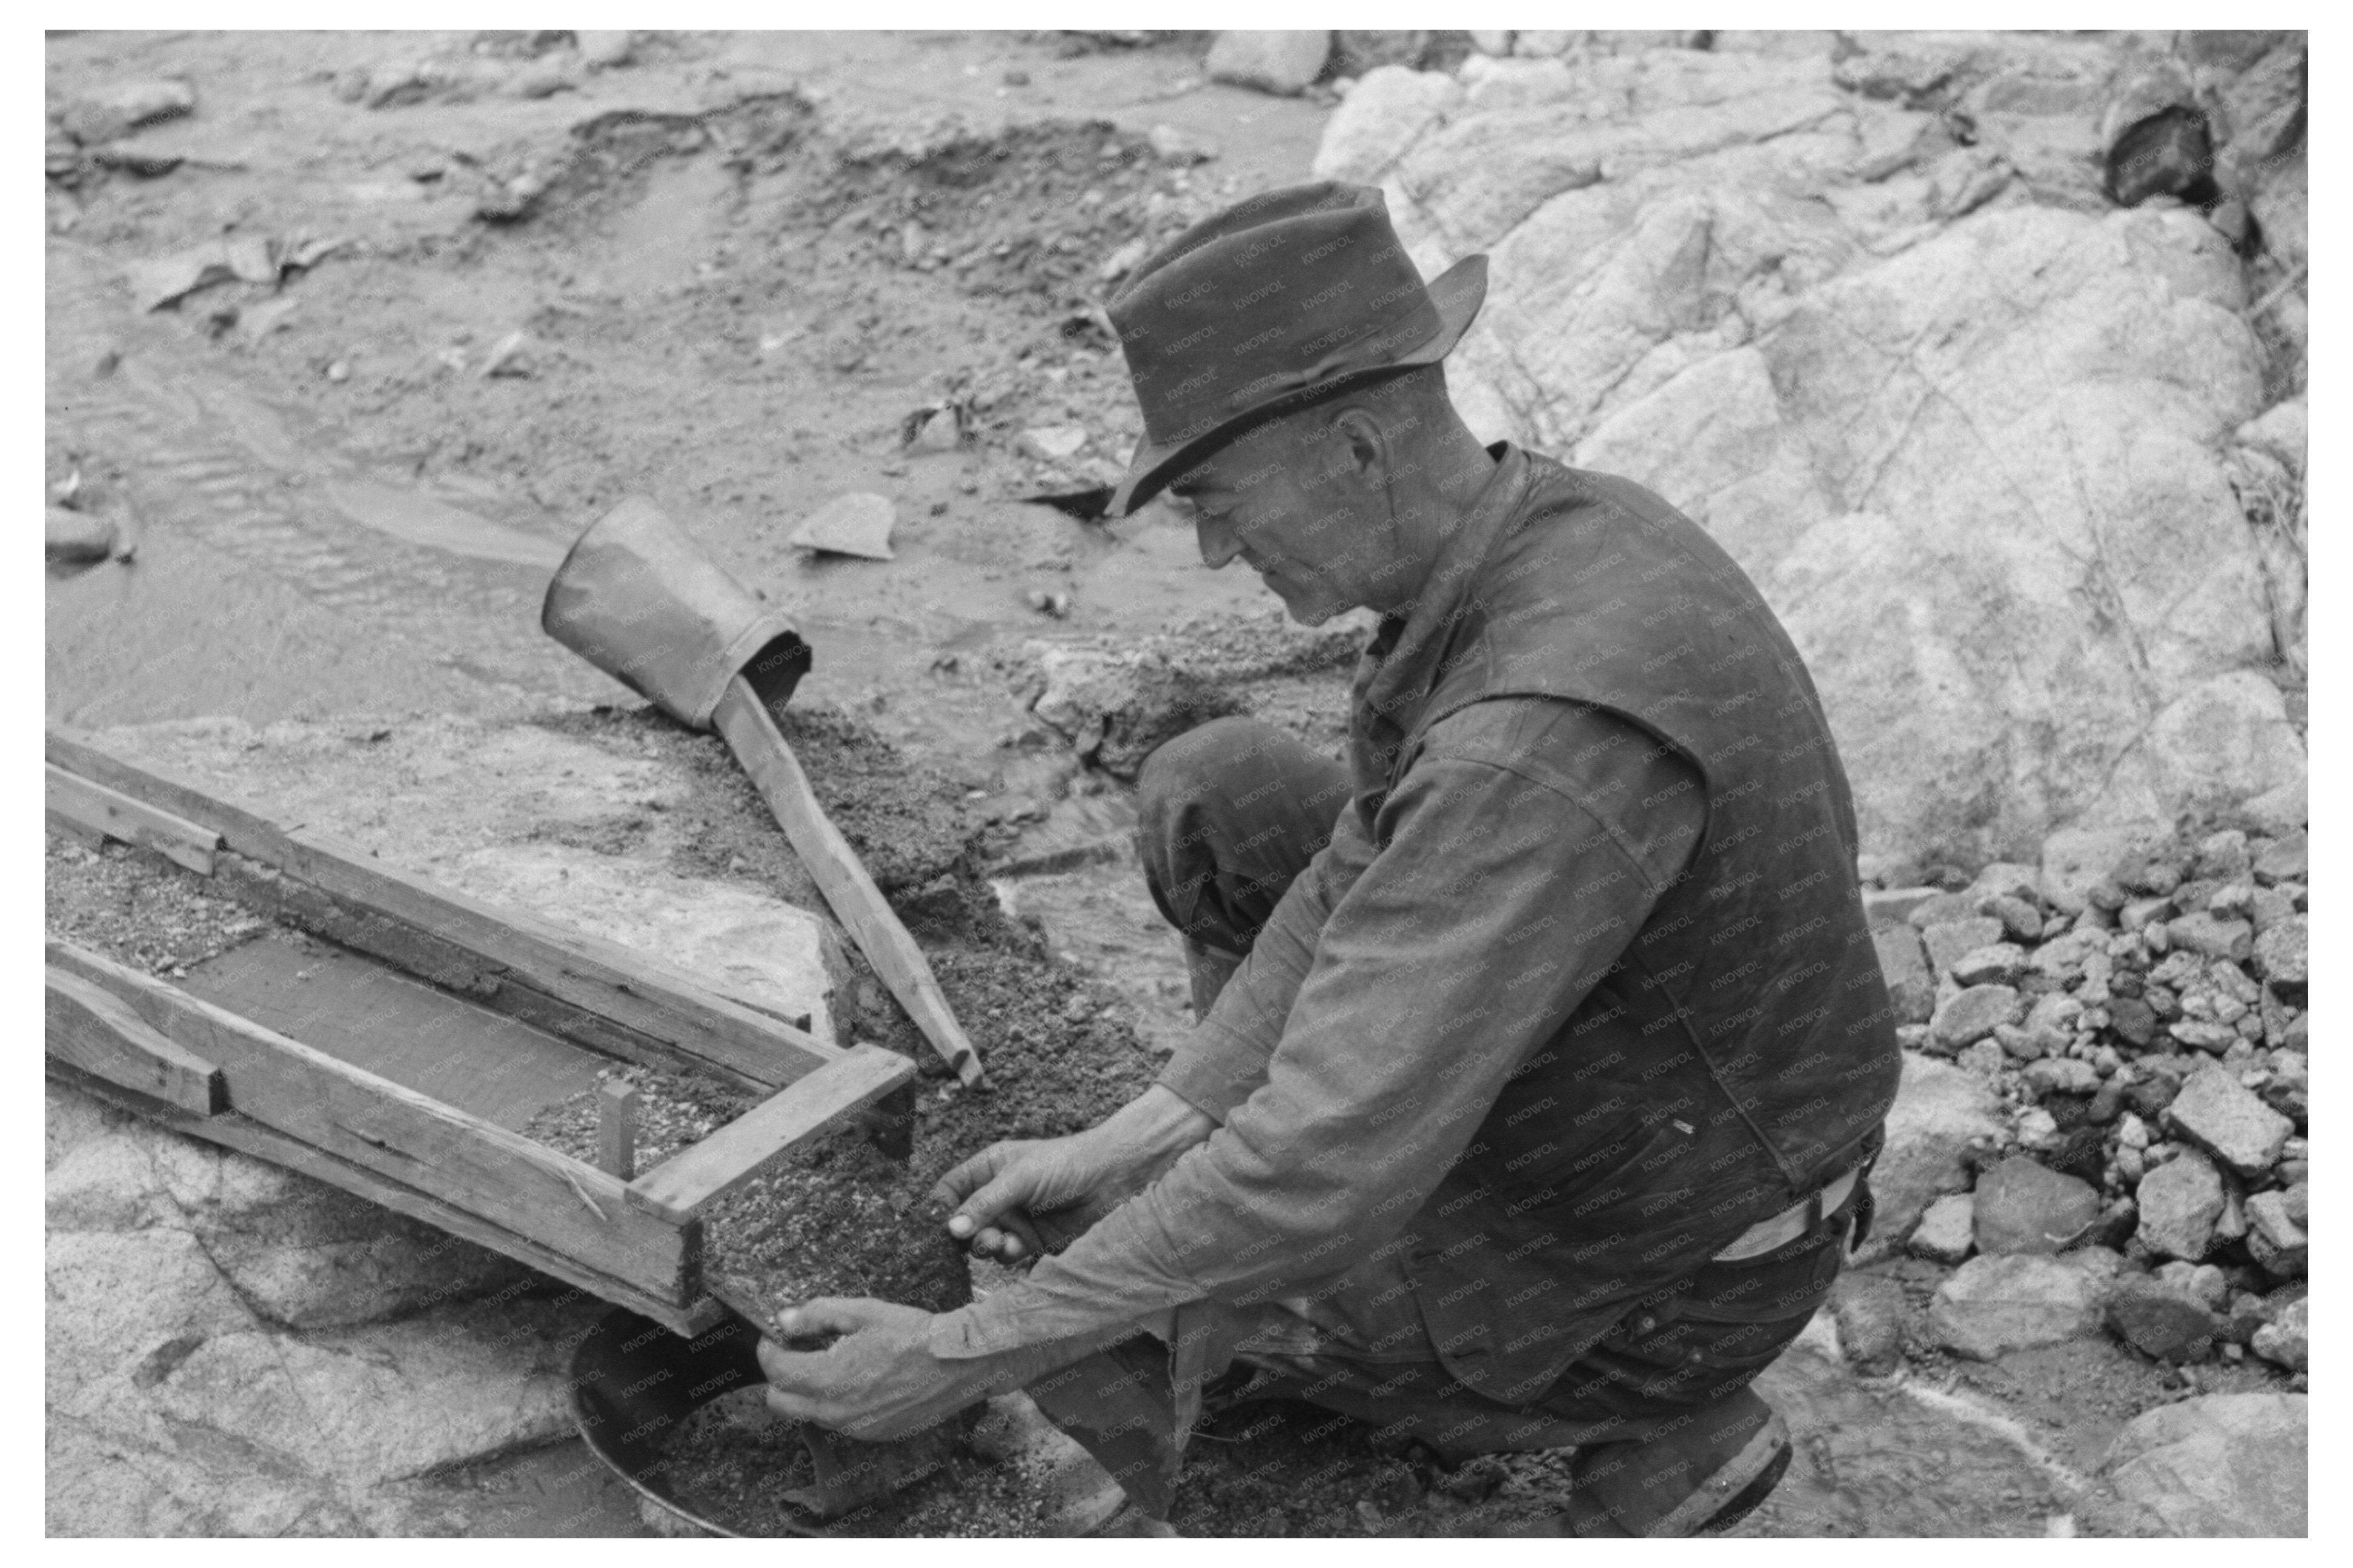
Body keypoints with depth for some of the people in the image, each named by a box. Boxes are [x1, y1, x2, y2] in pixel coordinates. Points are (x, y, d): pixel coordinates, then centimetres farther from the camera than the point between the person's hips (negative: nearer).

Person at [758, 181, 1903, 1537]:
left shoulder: (1544, 747, -40)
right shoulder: (1550, 539, -9)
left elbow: (1330, 1171, -41)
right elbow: (1362, 902, -4)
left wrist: (967, 1357, -33)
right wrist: (1136, 1137, -12)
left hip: (1660, 1257, -8)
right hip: (1615, 1078, 8)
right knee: (1211, 800, 3)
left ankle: (1653, 1416, 8)